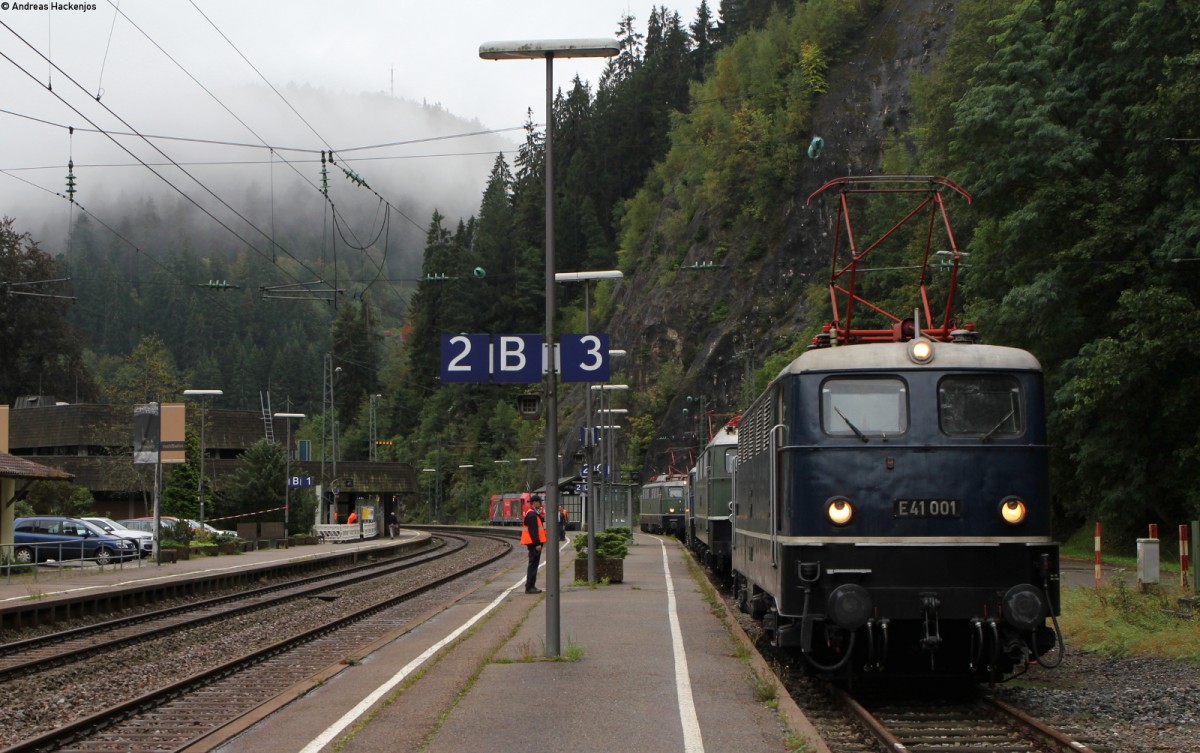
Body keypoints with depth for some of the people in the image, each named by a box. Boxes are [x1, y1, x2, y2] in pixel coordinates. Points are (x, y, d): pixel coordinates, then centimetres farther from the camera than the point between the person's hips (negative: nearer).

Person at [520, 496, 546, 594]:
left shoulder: (534, 514, 19)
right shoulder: (532, 515, -16)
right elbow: (533, 531, -22)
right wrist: (537, 544, -24)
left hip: (533, 544, 11)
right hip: (534, 544, -11)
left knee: (533, 564, 14)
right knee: (533, 564, -8)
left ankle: (531, 586, 19)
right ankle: (529, 587, -7)